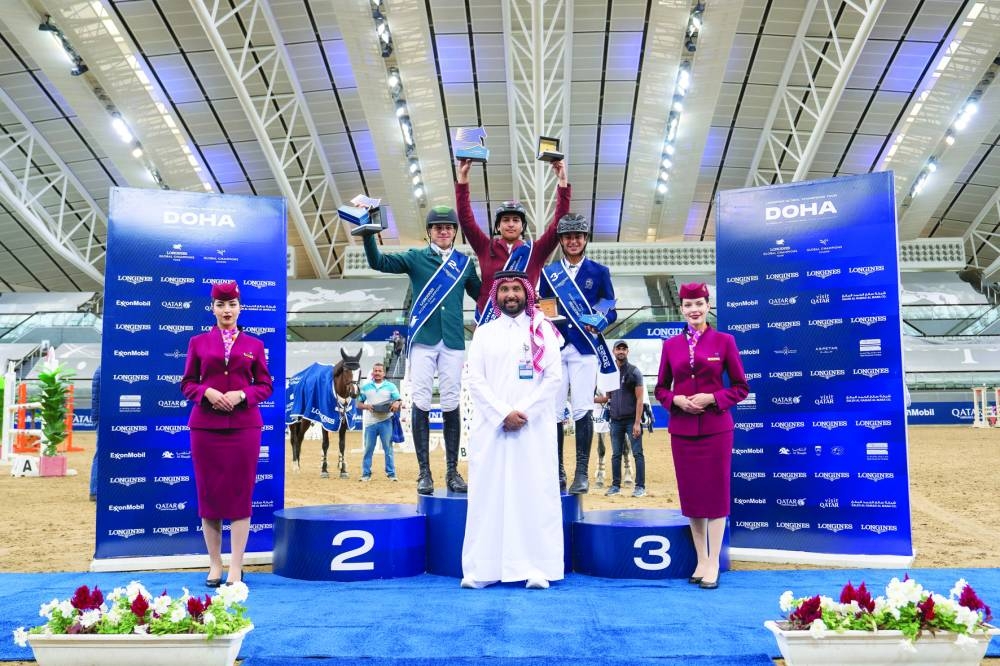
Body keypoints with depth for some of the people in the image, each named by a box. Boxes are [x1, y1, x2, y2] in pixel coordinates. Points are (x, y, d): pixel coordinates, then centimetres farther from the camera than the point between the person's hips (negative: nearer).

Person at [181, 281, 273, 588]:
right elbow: (187, 383, 8)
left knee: (240, 494, -1)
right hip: (205, 426, 1)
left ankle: (236, 569, 4)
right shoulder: (198, 342, 9)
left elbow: (266, 386, 7)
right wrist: (206, 392, -12)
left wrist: (241, 395, -12)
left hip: (244, 426, -1)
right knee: (209, 493, 3)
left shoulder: (254, 345, 8)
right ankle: (214, 565, 14)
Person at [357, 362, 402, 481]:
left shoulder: (391, 386, 7)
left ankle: (391, 473, 6)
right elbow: (358, 404, 11)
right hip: (370, 422, 1)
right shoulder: (365, 387, 10)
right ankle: (366, 474, 11)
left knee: (388, 448, 1)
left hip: (385, 421, -1)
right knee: (368, 449, 4)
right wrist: (365, 406, -11)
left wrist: (397, 404, -20)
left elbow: (399, 401, 3)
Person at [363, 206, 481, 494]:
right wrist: (368, 234, -21)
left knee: (451, 405, 3)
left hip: (453, 341, 1)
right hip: (423, 339, -1)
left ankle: (452, 471, 11)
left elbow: (481, 294, 18)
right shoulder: (415, 258, 6)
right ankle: (424, 472, 5)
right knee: (421, 403, -2)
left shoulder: (465, 263, 11)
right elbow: (378, 262, -5)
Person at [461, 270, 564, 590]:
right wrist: (503, 413, -10)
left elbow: (553, 376, -1)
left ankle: (536, 566, 1)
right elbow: (474, 379, 2)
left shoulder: (543, 331, 7)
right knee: (488, 493, 0)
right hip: (491, 427, 2)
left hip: (534, 427, -1)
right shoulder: (483, 333, 12)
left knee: (534, 493, -2)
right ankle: (483, 567, 4)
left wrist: (524, 412, -11)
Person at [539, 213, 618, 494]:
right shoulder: (548, 273, 14)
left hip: (585, 347, -2)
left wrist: (599, 321, -13)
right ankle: (557, 472, 7)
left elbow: (611, 310, 7)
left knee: (582, 409, -5)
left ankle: (582, 473, 0)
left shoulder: (599, 271, 10)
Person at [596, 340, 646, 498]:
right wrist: (592, 399, 1)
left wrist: (637, 422, -15)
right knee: (616, 454, 9)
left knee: (637, 453, -2)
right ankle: (615, 486, 17)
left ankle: (640, 486, 3)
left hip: (631, 420, -4)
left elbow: (639, 399, -8)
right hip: (616, 421, 5)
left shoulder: (634, 371, -3)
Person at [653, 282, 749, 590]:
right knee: (690, 494, 7)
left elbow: (741, 387, 1)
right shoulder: (671, 345, 7)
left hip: (715, 428, -3)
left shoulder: (724, 341, 0)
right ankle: (701, 560, 19)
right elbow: (661, 389, 12)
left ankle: (713, 563, 9)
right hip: (681, 429, 3)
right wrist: (676, 400, -9)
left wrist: (712, 398, -14)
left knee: (715, 492, 1)